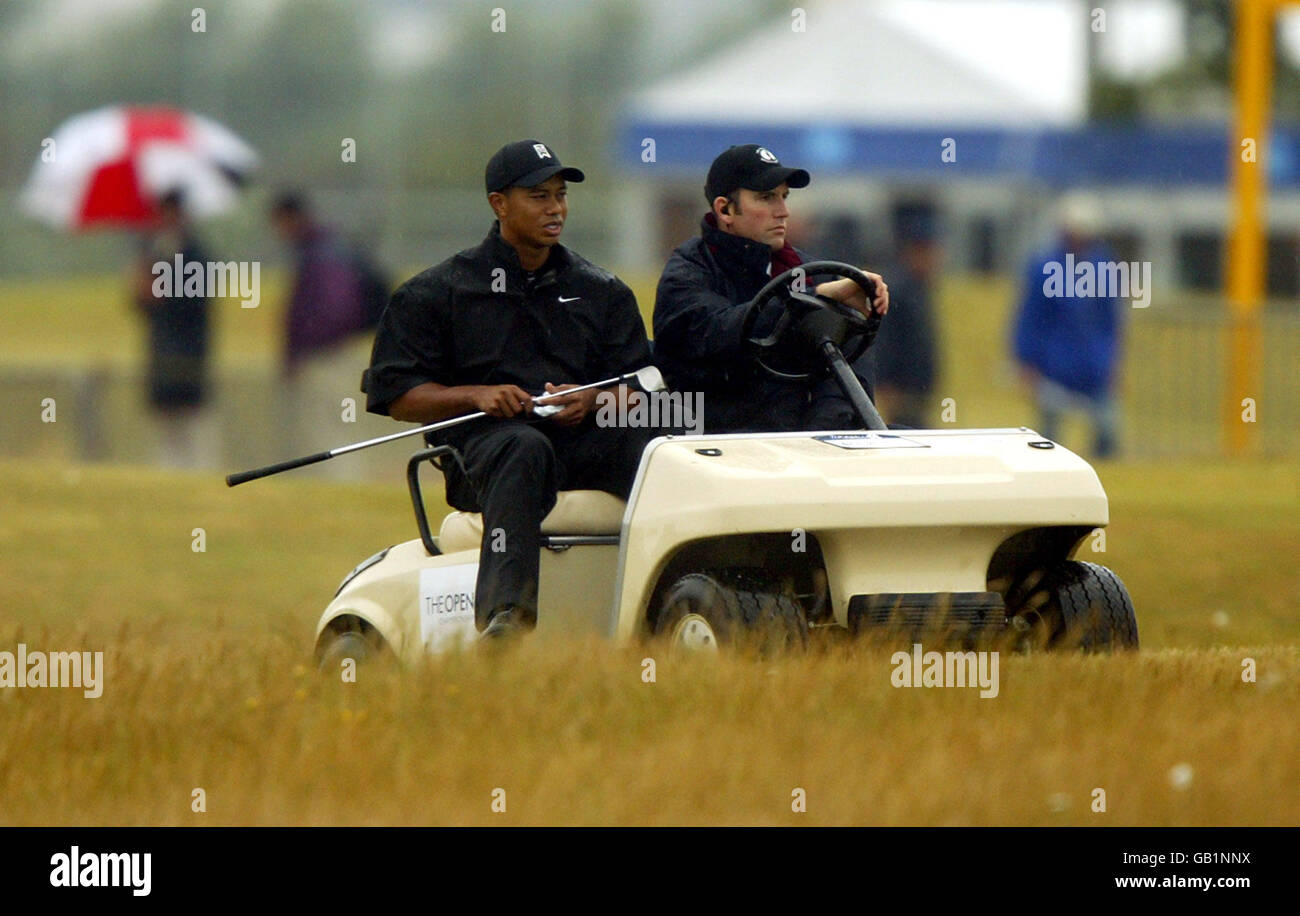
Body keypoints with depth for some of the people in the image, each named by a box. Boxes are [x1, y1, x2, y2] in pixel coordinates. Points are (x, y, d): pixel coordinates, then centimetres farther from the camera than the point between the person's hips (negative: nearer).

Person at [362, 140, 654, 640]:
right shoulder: (432, 293, 12)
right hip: (483, 445, -3)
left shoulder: (604, 292, 22)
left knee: (646, 438, -29)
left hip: (585, 439, 3)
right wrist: (477, 396, -10)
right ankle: (505, 615, -55)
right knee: (524, 448, -39)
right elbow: (395, 396, 6)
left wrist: (592, 398, -9)